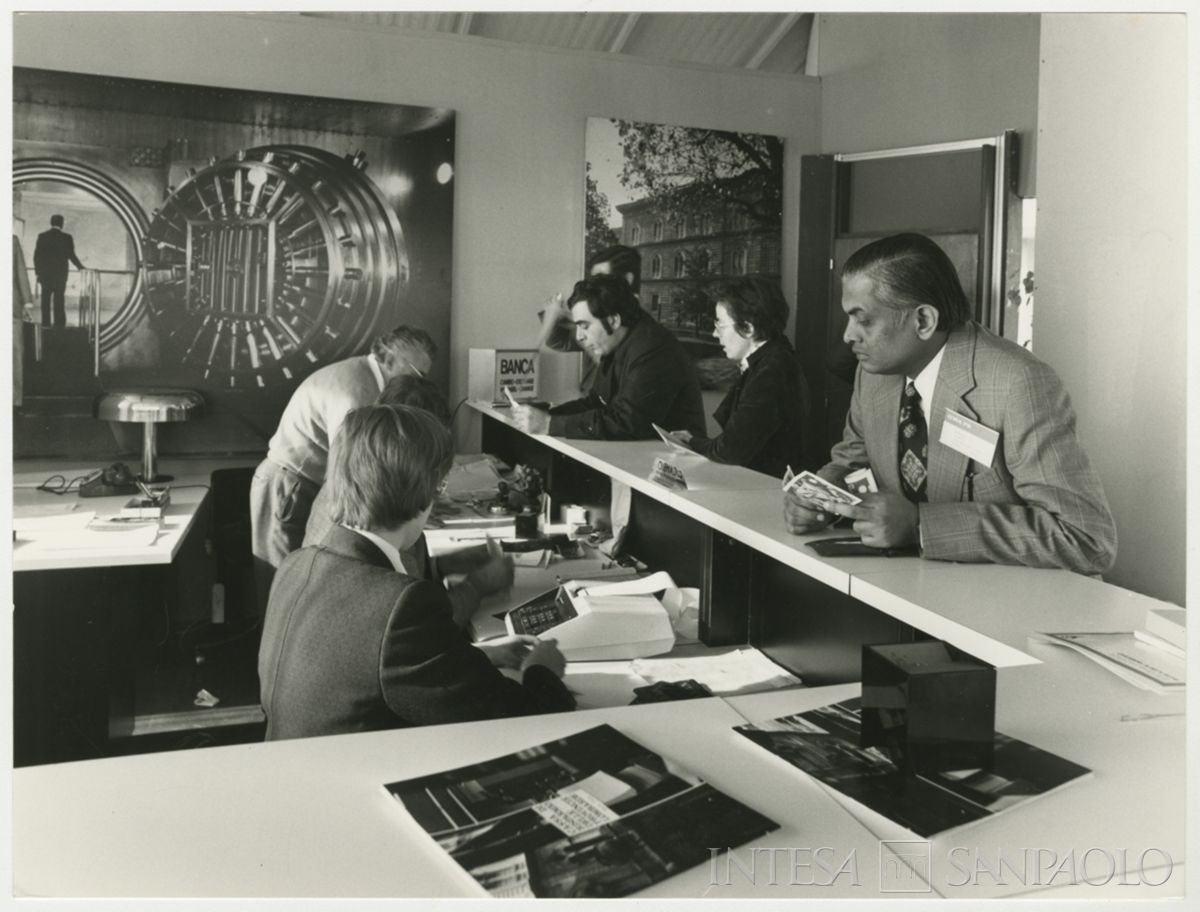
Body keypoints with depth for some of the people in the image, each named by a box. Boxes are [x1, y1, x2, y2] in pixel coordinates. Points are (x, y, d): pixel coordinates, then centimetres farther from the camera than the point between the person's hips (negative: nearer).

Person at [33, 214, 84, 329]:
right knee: (59, 300, 1)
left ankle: (45, 324, 5)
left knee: (45, 299, 7)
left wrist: (38, 271, 9)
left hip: (45, 273, 2)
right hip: (60, 273, -2)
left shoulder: (42, 236, 1)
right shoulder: (67, 238, -5)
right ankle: (59, 325, -3)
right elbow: (71, 255, -6)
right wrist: (80, 267, 9)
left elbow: (37, 255, 1)